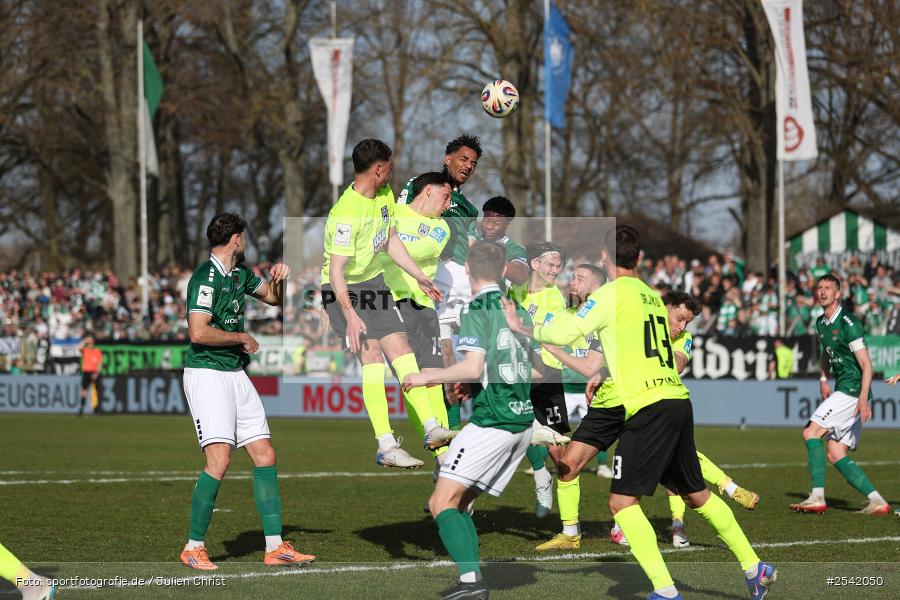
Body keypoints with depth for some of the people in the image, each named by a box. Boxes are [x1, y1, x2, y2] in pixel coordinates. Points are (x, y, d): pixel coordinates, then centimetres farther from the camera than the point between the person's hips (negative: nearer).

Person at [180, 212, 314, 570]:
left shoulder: (239, 273, 14)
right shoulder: (207, 277, -14)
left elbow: (272, 297, 31)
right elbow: (198, 332, -24)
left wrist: (279, 279, 9)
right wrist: (243, 338, -11)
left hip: (236, 374, 9)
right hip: (207, 374, -9)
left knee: (265, 456, 5)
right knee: (219, 458, -18)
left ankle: (275, 547, 8)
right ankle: (194, 548, -9)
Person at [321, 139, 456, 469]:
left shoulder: (385, 195, 1)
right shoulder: (346, 213, -27)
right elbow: (335, 270, -28)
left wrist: (419, 277, 17)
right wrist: (350, 315, -33)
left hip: (374, 281, 8)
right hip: (343, 291, -8)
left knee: (402, 351, 1)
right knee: (372, 356, -16)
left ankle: (432, 429, 2)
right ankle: (386, 447, -18)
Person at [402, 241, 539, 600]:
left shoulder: (475, 312, -9)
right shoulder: (519, 312, 13)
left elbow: (473, 368, -19)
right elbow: (535, 364, 20)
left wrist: (426, 377, -8)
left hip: (491, 423, -8)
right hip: (523, 422, 8)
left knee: (441, 503, -9)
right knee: (458, 504, 14)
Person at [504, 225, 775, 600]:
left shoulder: (611, 294, -5)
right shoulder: (653, 296, 17)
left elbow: (564, 333, -9)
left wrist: (522, 328, 6)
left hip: (649, 407, -8)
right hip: (678, 400, 8)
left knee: (622, 502, -6)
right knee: (697, 495, 21)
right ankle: (755, 568, 26)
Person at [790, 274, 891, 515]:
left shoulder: (848, 323, -14)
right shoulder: (821, 323, 12)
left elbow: (866, 365, -18)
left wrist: (863, 398, -27)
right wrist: (823, 379, 19)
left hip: (853, 390, -9)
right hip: (842, 391, 9)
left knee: (811, 432, -16)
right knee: (834, 454, 4)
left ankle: (817, 497, -17)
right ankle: (877, 502, 2)